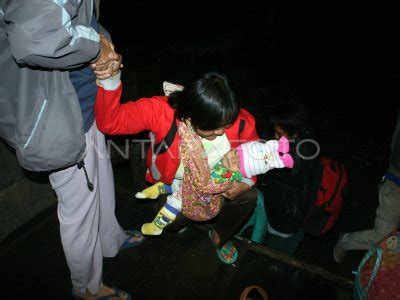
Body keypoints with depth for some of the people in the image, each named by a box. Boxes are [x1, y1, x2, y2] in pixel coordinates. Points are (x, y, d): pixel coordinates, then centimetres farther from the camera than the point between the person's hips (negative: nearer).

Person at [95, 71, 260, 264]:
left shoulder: (240, 120, -30)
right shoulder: (161, 110, -38)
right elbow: (110, 122, -41)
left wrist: (246, 182, -26)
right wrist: (110, 82, -58)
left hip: (220, 179, 1)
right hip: (174, 181, -1)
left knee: (248, 196, -18)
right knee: (171, 221, -15)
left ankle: (220, 237, 15)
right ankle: (183, 213, 28)